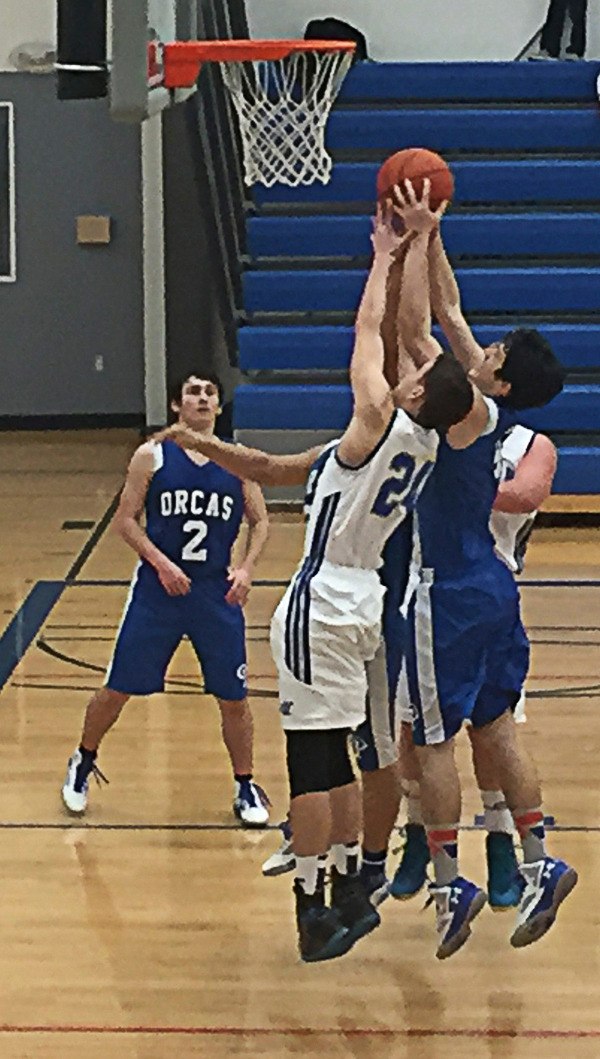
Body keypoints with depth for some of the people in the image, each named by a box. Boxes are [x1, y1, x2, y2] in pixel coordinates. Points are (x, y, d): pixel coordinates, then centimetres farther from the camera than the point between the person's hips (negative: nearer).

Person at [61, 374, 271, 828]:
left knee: (234, 698, 4)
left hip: (217, 592, 1)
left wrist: (247, 568, -9)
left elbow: (260, 521, 7)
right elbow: (126, 519, -3)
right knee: (117, 689, 5)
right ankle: (83, 763, 29)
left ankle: (246, 788, 21)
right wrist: (161, 562, -16)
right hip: (157, 591, -1)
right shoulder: (152, 457, -3)